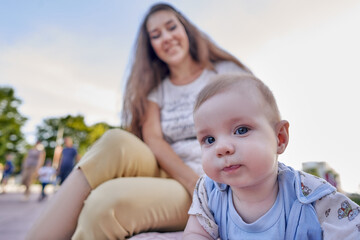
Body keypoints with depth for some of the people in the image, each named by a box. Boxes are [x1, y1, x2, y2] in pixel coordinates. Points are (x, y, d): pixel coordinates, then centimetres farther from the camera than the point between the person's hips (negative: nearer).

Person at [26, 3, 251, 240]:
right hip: (166, 175, 3)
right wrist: (194, 182, -18)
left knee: (108, 199, -31)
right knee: (116, 141, -28)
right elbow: (152, 139, -1)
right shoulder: (156, 89, 15)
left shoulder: (224, 72, 7)